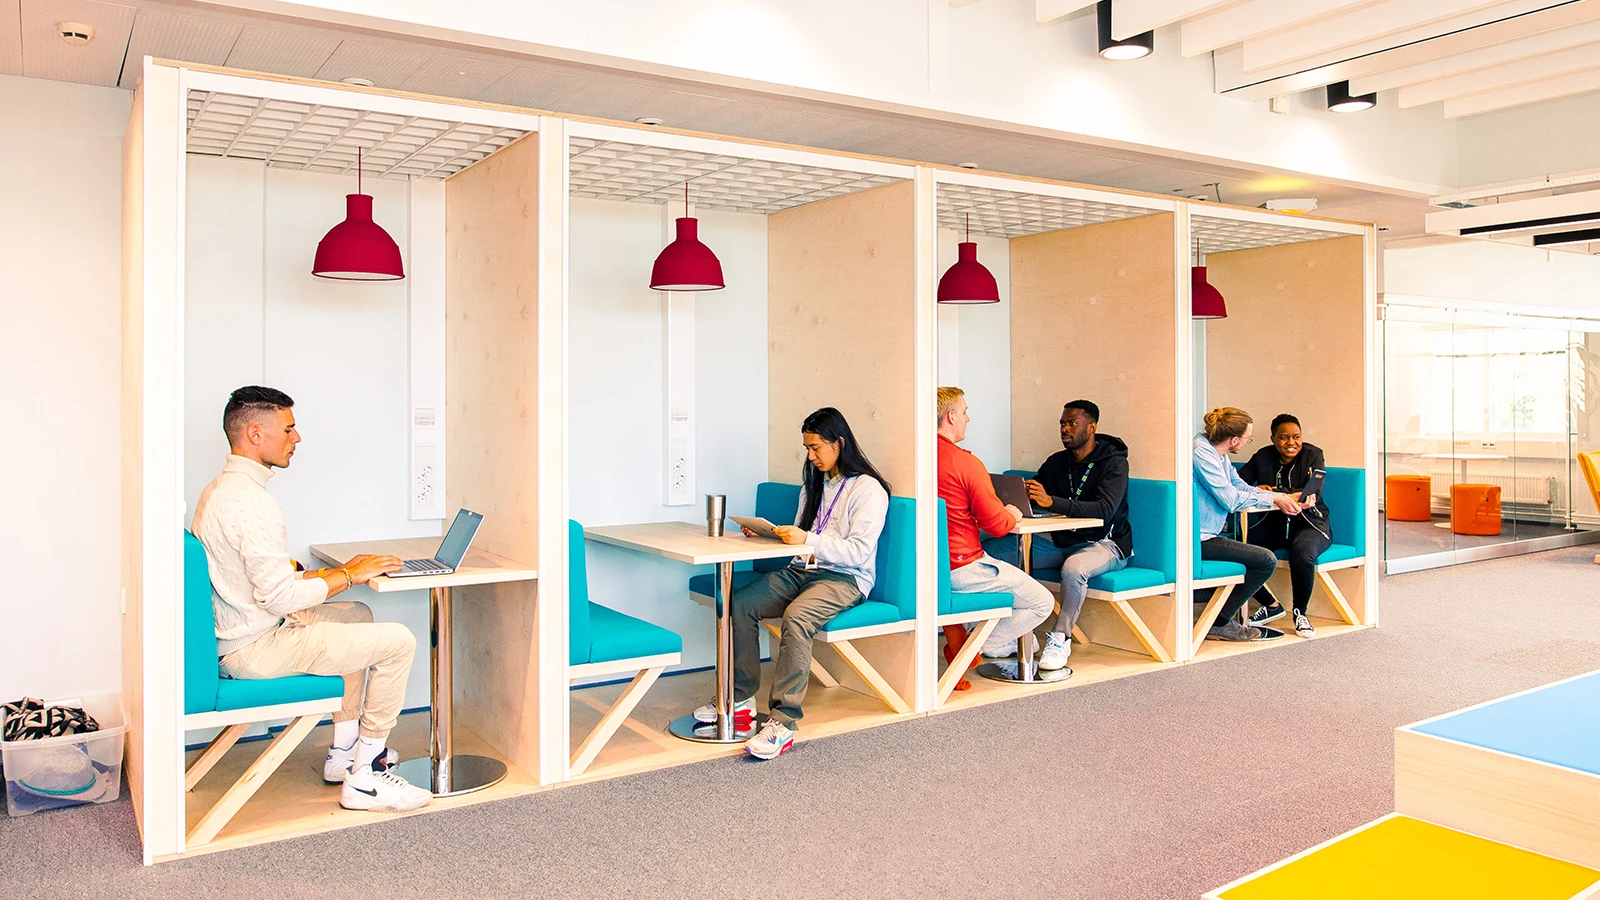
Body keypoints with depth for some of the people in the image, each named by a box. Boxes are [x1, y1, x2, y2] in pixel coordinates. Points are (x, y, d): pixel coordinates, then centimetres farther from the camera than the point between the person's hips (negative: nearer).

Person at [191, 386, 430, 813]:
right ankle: (364, 778, 0)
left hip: (233, 636, 11)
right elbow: (280, 596, -26)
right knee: (397, 641, -10)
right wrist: (349, 576, -12)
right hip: (254, 650, -11)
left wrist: (339, 571, 10)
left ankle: (344, 752, 26)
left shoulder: (216, 490, 11)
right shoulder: (251, 502, -23)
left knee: (357, 615, 26)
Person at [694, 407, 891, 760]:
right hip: (803, 570, 8)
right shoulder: (814, 483, 19)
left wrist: (809, 540, -27)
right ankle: (740, 700, -7)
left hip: (846, 579, -8)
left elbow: (859, 552, -18)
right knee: (741, 602, -15)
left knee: (796, 616, -36)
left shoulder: (868, 490, -8)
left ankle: (783, 722, -33)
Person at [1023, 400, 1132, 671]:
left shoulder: (1114, 463, -11)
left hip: (1105, 543, -6)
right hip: (1063, 542, 6)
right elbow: (1031, 498, 7)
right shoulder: (1057, 462, 9)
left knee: (1074, 567, -39)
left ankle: (1061, 638, -21)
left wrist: (1052, 502, -38)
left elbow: (1104, 509, -26)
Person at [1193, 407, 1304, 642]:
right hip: (1197, 539, -11)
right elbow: (1230, 499, -17)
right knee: (1266, 560, -14)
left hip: (1205, 535, 11)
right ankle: (1220, 623, -4)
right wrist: (1272, 498, -4)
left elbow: (1241, 487, 19)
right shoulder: (1202, 453, -18)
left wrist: (1280, 498, 7)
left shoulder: (1217, 453, 12)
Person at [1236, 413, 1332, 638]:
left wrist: (1273, 491, -28)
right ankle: (1271, 605, -3)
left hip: (1310, 523, -3)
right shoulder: (1263, 457, 4)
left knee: (1302, 553, -38)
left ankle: (1300, 612, -12)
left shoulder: (1313, 455, -4)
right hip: (1275, 523, 3)